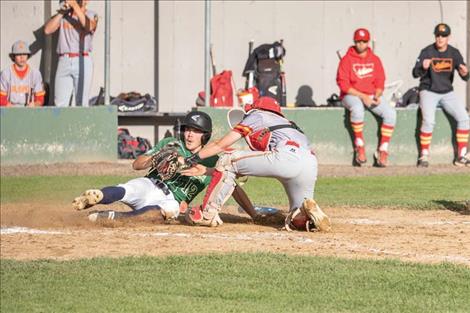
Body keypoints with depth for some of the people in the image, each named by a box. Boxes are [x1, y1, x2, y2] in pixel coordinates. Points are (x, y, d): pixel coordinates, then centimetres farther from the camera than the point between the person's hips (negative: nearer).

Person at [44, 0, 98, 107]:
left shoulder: (91, 15, 7)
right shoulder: (63, 16, 14)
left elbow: (89, 26, -16)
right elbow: (47, 30, 2)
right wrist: (61, 12, -3)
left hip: (83, 61, -2)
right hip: (64, 61, 2)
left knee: (82, 103, -5)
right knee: (60, 103, -3)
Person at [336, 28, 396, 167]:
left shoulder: (375, 59, 11)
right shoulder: (347, 60, -2)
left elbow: (380, 82, 11)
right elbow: (343, 84, -10)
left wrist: (377, 96, -10)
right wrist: (362, 96, -18)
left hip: (372, 95, 4)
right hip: (351, 95, -4)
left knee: (390, 113, -21)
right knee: (357, 108, -40)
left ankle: (383, 150, -20)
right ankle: (359, 146, -27)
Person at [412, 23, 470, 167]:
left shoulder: (454, 53, 0)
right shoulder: (427, 52, -9)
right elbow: (415, 73, -17)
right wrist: (423, 68, -40)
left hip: (447, 93, 4)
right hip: (428, 92, -4)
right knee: (428, 120, -27)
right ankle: (424, 156, -16)